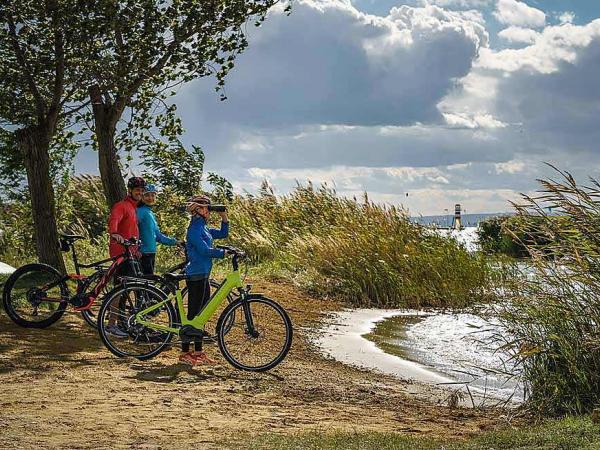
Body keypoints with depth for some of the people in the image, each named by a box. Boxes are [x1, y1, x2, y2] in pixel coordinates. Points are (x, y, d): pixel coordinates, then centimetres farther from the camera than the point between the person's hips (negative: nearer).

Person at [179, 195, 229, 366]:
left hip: (203, 276, 10)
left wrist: (224, 217, 8)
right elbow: (205, 250, -22)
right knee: (193, 314, -5)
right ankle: (185, 353, 1)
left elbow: (223, 234, 21)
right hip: (196, 276, -10)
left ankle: (198, 352, 19)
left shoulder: (203, 228, 15)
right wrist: (225, 253, -18)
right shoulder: (194, 229, -14)